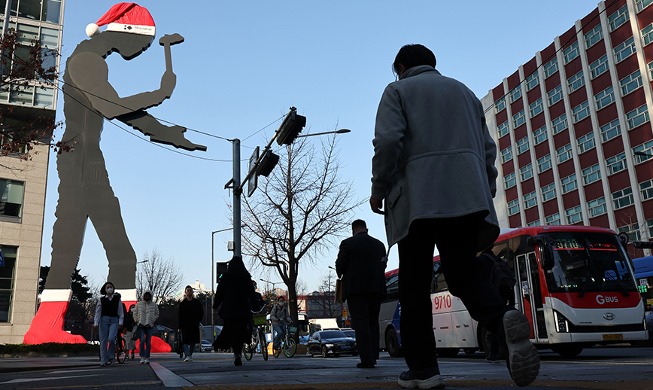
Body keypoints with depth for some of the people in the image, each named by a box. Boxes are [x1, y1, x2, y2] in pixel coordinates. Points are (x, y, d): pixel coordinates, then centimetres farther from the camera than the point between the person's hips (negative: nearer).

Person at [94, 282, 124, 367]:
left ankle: (111, 357, 1)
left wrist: (120, 322, 1)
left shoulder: (117, 299, 9)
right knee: (103, 340, -1)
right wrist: (96, 323, -1)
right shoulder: (101, 299, 8)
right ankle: (103, 361, 4)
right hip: (104, 319, 1)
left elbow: (121, 311, 8)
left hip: (114, 320, -1)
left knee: (111, 339, -18)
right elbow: (97, 312, 6)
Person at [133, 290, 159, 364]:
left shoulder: (154, 305, 10)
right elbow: (135, 313, 15)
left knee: (148, 342, -1)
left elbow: (157, 314, 12)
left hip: (149, 326, 0)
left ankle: (147, 358, 5)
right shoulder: (139, 304, 12)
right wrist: (137, 321, 2)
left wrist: (152, 321, -2)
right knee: (142, 341, -14)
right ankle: (142, 357, -12)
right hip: (140, 325, 0)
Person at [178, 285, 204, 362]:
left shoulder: (197, 302, 8)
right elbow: (180, 315, 2)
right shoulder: (182, 303, 5)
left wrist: (198, 321, 2)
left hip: (194, 325, 2)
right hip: (185, 325, -2)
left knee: (193, 341, 4)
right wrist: (180, 327, -4)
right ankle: (187, 356, -13)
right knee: (185, 341, -9)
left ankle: (190, 355, 16)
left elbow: (201, 313, 14)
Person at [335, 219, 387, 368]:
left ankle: (366, 359, -10)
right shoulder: (379, 244, 11)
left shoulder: (347, 243, -3)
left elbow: (340, 265, -4)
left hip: (356, 288, -4)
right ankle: (373, 356, 12)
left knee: (360, 323, -5)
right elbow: (383, 265, 11)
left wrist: (341, 276, 16)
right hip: (376, 288, 4)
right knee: (373, 322, 12)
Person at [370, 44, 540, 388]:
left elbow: (388, 140, -7)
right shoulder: (463, 91, 25)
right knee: (463, 272, 6)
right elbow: (487, 147, 18)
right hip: (466, 196, 4)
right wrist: (485, 197, 21)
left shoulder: (398, 90, 11)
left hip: (417, 199, -4)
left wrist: (378, 189, 2)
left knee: (415, 283, 3)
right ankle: (504, 319, -23)